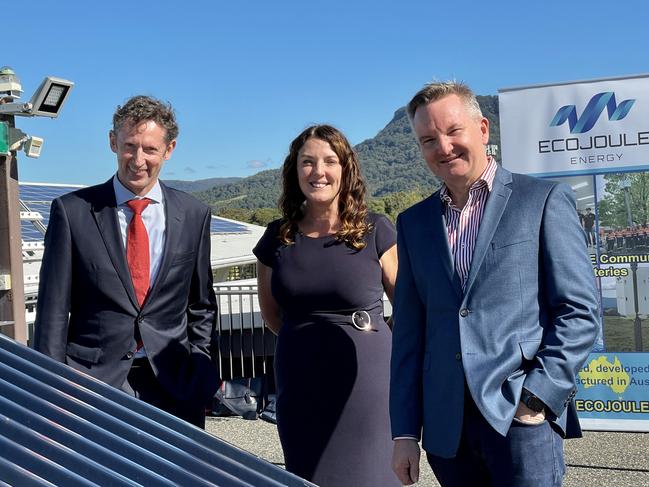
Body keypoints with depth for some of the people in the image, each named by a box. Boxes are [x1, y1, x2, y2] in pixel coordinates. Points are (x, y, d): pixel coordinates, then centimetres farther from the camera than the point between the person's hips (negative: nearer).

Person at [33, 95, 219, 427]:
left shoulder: (194, 215, 4)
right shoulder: (73, 211, -3)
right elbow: (53, 309, -2)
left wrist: (197, 367, 5)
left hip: (174, 386, 2)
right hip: (93, 378, -2)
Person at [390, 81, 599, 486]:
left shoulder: (545, 199, 1)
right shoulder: (414, 223, 12)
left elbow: (580, 309, -3)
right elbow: (409, 332, 11)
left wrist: (539, 395, -11)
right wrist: (405, 432, 7)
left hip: (522, 416, -3)